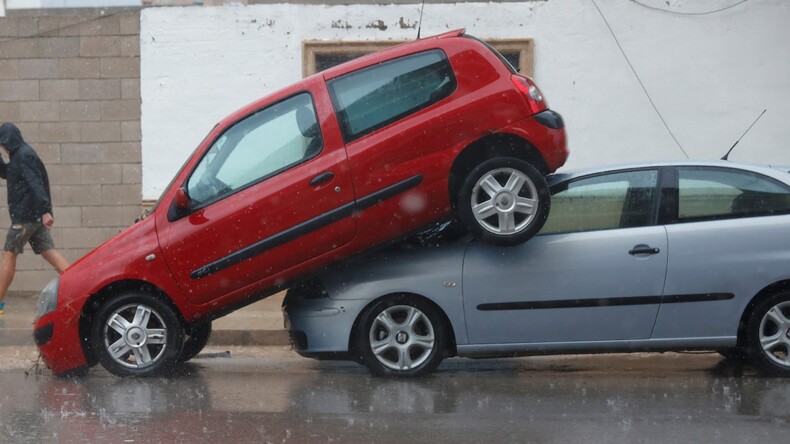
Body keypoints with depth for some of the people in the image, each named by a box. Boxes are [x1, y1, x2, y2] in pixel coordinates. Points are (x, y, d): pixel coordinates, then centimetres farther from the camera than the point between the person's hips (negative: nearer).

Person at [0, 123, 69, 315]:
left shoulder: (23, 156, -14)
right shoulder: (19, 156, 17)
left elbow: (36, 184, -23)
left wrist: (45, 211, -31)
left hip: (25, 216, -10)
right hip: (33, 215, 10)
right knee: (48, 252, 5)